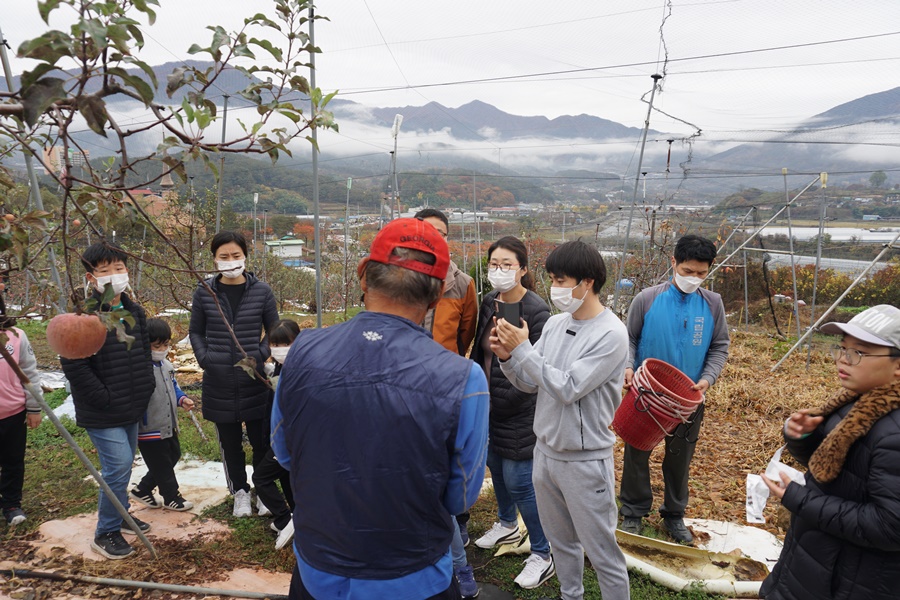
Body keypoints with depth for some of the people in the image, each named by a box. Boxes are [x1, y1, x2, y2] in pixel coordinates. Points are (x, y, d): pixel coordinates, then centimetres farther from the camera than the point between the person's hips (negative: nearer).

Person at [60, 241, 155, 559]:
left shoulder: (135, 312, 7)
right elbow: (73, 365, -20)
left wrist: (146, 389, 8)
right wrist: (105, 399, -18)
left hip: (132, 409, 8)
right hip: (101, 413, -7)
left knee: (124, 465, 19)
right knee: (119, 466, -9)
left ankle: (119, 513, 39)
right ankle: (106, 532, 9)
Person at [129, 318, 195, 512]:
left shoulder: (166, 365, 4)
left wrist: (182, 399, 0)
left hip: (169, 425, 9)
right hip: (149, 430, -9)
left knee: (173, 456, 21)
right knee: (161, 465, 7)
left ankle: (142, 490, 35)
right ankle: (171, 497, 27)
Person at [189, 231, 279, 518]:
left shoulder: (261, 291, -3)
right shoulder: (204, 292, 0)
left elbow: (274, 330, 6)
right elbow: (196, 332, 11)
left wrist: (261, 356, -10)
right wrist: (204, 358, -5)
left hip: (254, 379, -1)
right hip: (219, 381, 1)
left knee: (260, 439, 7)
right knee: (229, 441, 13)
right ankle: (240, 491, 30)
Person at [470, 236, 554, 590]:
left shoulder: (536, 311, -19)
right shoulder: (489, 303, 2)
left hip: (519, 410, -7)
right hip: (489, 403, 7)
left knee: (519, 481, 0)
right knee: (495, 466, 22)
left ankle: (543, 555, 20)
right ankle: (507, 525, 48)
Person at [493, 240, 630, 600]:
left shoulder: (611, 334, -18)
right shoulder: (554, 324, 1)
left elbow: (567, 388, -24)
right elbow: (530, 384, 5)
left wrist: (522, 349, -22)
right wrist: (507, 357, -13)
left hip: (586, 460, -7)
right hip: (546, 451, 7)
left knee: (601, 551, 9)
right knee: (560, 541, 23)